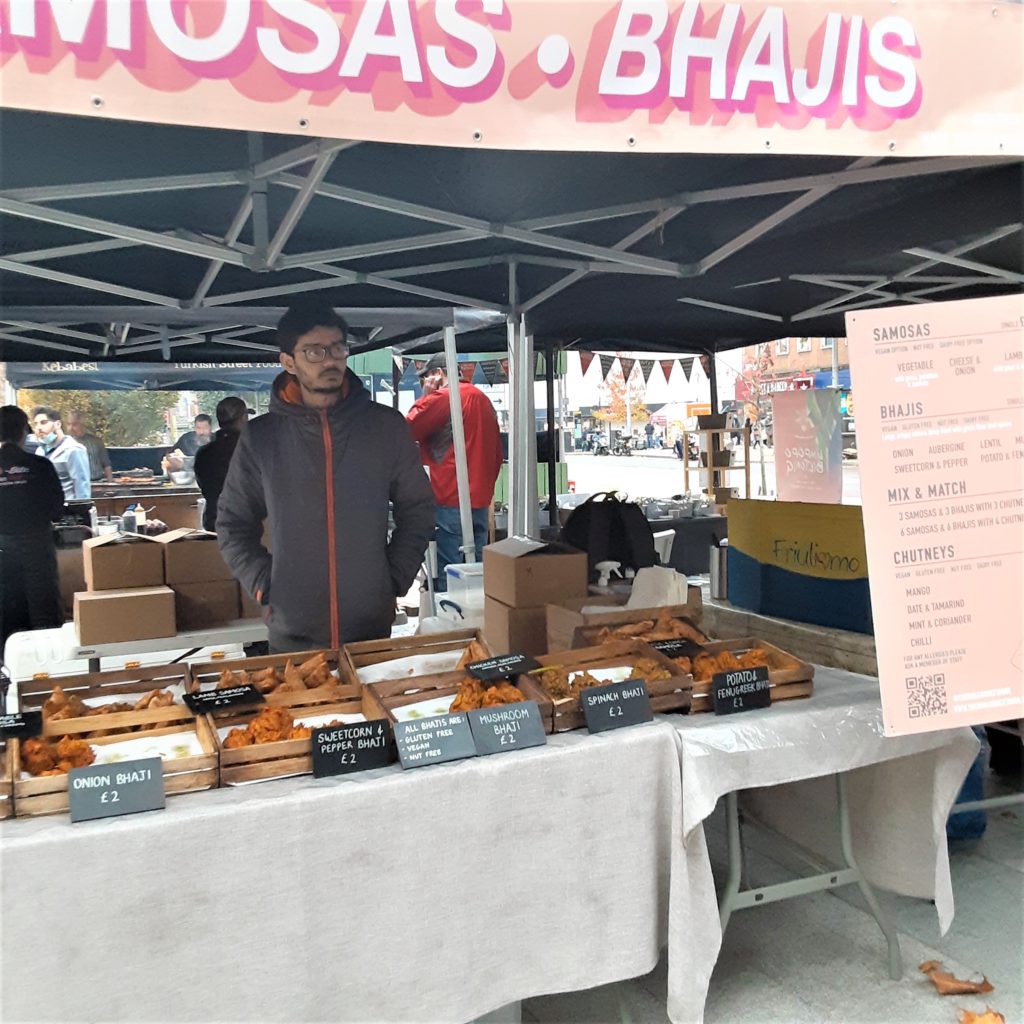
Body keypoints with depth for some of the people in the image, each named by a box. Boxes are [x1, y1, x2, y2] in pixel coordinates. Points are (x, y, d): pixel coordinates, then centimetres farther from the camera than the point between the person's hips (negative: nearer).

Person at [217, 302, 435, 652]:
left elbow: (417, 509, 9)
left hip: (374, 628, 1)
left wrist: (396, 578, 1)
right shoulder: (260, 437, -1)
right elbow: (233, 522, 9)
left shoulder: (386, 426, 0)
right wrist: (264, 586, -2)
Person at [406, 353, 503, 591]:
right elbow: (497, 454, 17)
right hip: (480, 501, 7)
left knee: (447, 575, -4)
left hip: (449, 502, -7)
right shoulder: (482, 399, 14)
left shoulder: (442, 397, -9)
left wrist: (426, 394, 4)